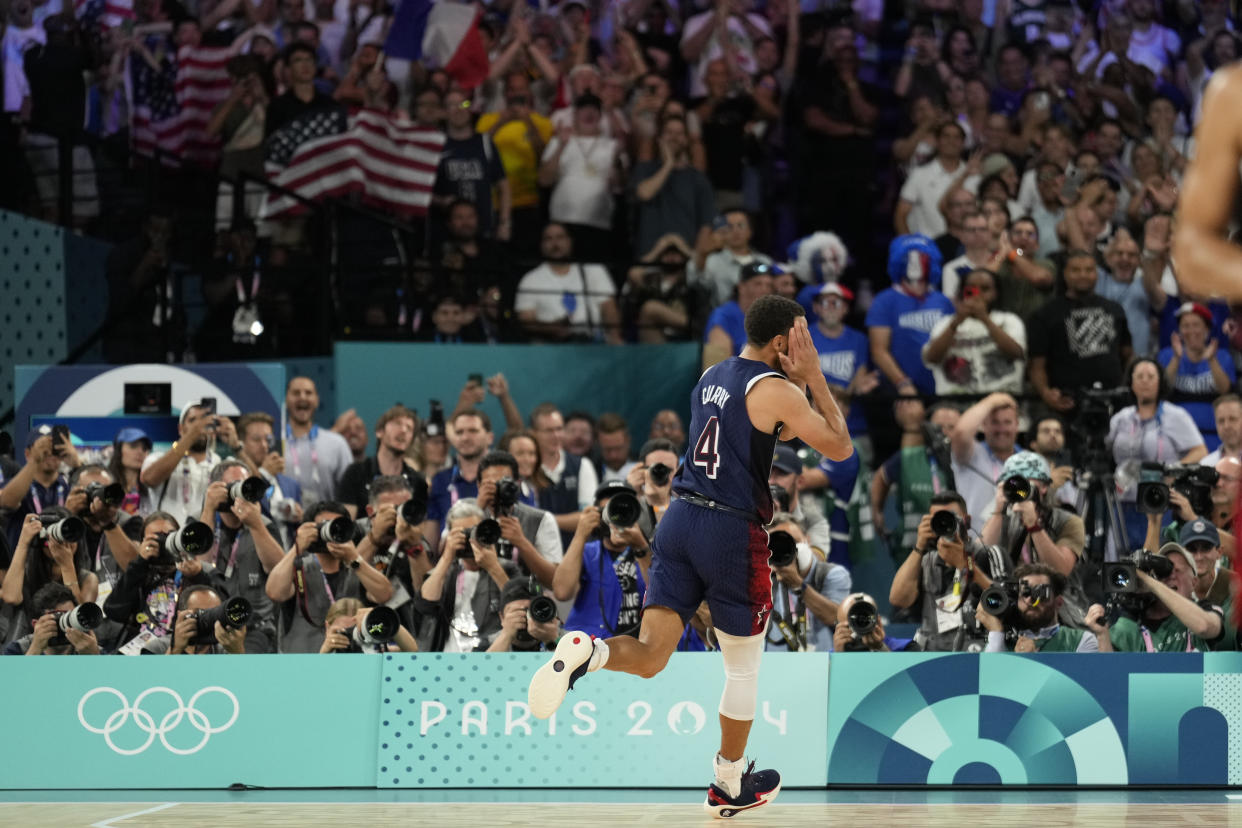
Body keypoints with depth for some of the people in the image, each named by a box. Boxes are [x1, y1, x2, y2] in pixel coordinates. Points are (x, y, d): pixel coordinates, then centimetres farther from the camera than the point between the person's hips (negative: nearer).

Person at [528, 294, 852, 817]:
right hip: (734, 533, -6)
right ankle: (729, 785, 24)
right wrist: (814, 378, 2)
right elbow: (839, 447, -2)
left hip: (680, 519, 6)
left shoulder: (712, 376, 16)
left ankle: (585, 653, -33)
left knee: (650, 656, -1)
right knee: (744, 667, 13)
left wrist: (798, 382, 22)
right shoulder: (775, 389, -8)